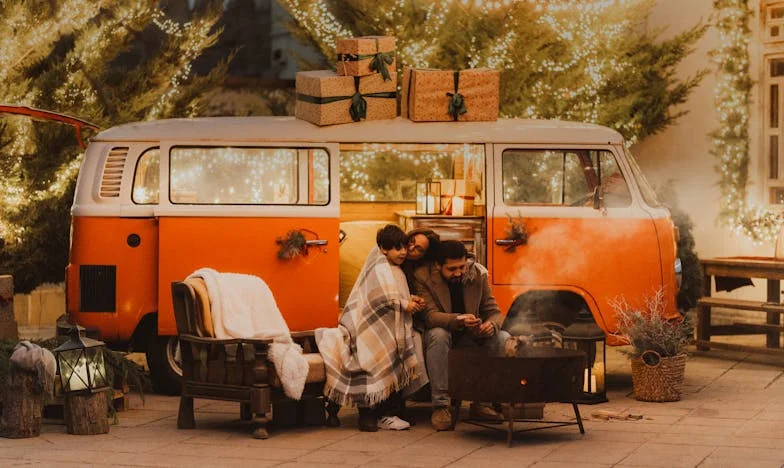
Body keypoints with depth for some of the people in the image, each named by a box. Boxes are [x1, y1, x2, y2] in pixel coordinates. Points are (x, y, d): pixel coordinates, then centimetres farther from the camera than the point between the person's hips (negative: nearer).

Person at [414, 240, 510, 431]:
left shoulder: (478, 274, -4)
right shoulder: (423, 277, -15)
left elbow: (494, 311, -2)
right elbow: (430, 315, -26)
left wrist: (492, 324, -28)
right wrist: (459, 320, -45)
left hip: (470, 337, 4)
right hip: (441, 337, -4)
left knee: (503, 338, -20)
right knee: (438, 334, -38)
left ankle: (481, 402, -12)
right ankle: (440, 406, -33)